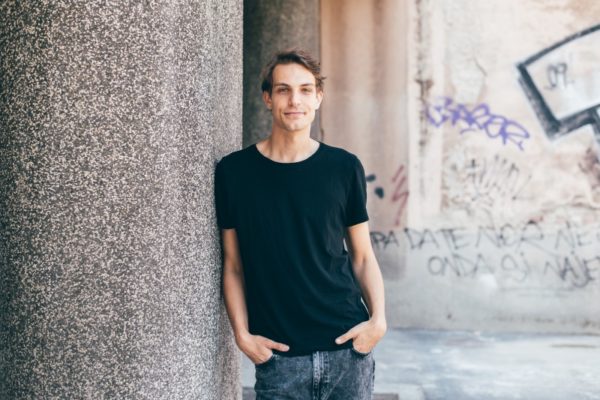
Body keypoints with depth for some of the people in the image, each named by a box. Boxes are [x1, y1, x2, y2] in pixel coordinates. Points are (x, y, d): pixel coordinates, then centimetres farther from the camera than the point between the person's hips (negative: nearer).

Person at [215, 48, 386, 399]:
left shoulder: (344, 167, 1)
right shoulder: (234, 171, 0)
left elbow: (362, 257, 7)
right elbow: (233, 265, 4)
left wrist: (378, 319, -6)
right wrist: (242, 334, -5)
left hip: (348, 347, 1)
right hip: (279, 357, -1)